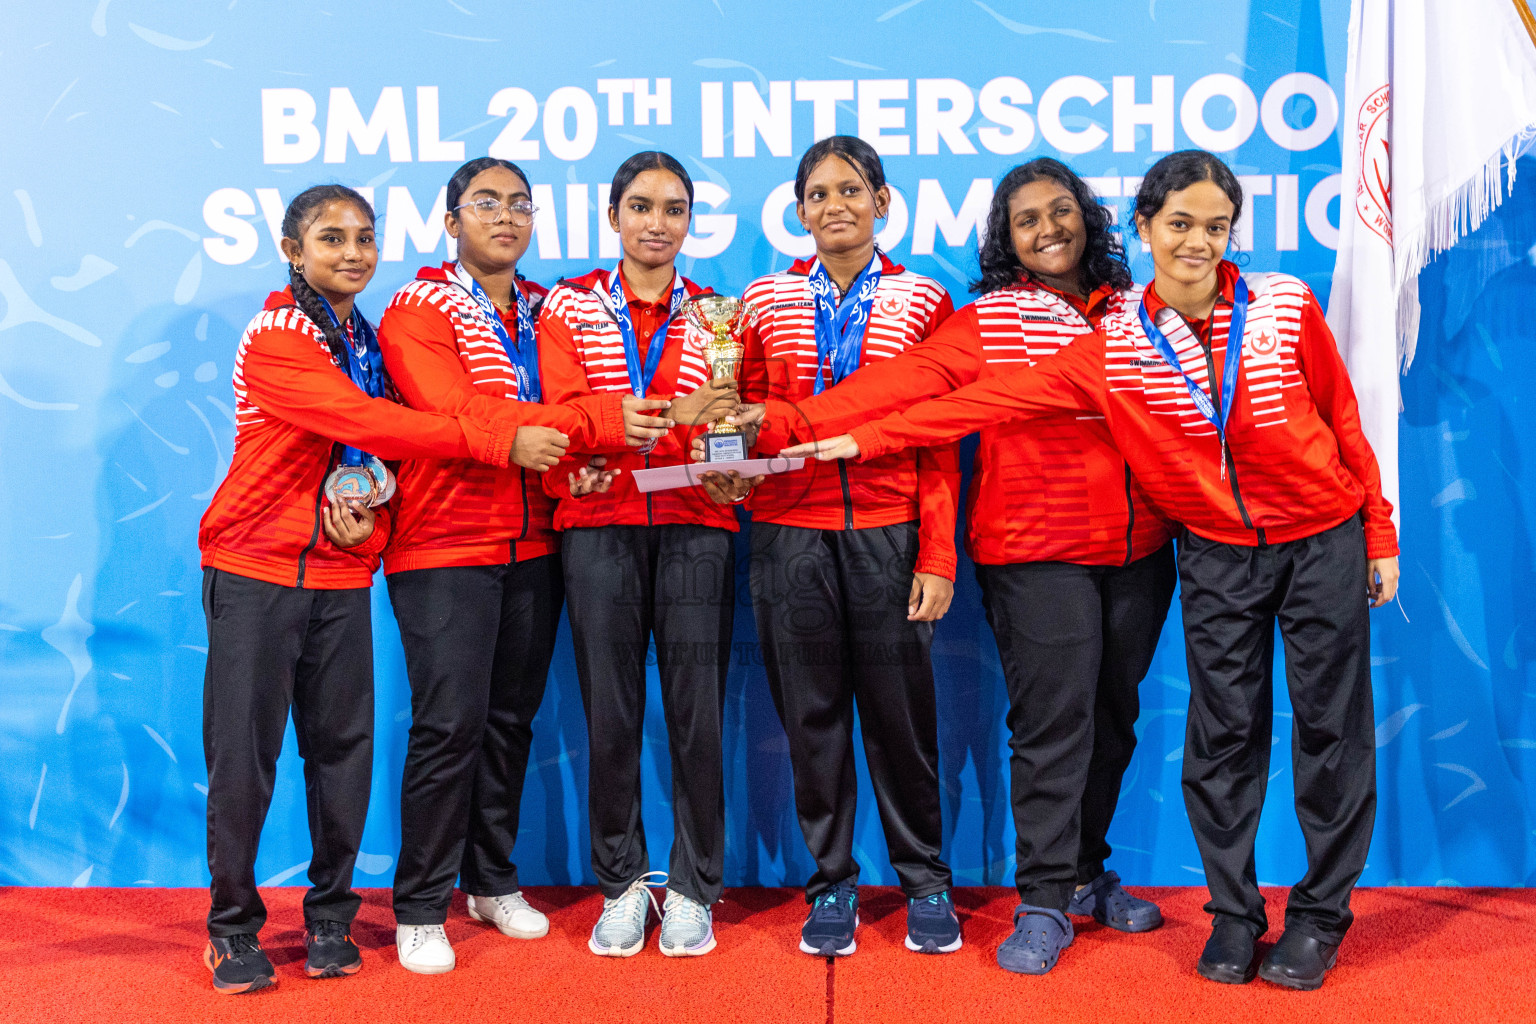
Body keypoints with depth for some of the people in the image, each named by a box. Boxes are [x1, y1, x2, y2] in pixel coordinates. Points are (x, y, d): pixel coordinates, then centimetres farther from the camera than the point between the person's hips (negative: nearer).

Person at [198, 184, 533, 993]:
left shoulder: (367, 342, 11)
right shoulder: (276, 338, -11)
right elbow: (370, 424, -24)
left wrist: (370, 521, -10)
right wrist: (498, 437, -27)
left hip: (342, 575, 6)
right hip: (256, 570, -5)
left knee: (343, 745, 6)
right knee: (242, 752, 0)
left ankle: (330, 916, 21)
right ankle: (232, 925, 17)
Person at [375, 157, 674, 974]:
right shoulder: (419, 311, -4)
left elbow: (567, 403, 10)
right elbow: (454, 414, -19)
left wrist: (579, 456, -15)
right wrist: (595, 423, -23)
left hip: (533, 548, 5)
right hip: (444, 546, -5)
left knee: (511, 718, 11)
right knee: (449, 723, -7)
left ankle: (492, 881, 26)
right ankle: (420, 909, 6)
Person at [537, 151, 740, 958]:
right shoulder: (570, 307, 9)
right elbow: (565, 420, -6)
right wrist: (671, 414, -19)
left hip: (695, 529, 1)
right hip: (598, 527, 0)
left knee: (698, 710, -2)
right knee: (609, 712, 2)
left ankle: (692, 890, 13)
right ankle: (622, 885, 18)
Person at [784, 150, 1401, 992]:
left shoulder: (1286, 306, -6)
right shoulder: (1113, 349, -6)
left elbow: (1342, 419, 3)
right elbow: (994, 399, -9)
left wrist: (1379, 534, 6)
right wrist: (863, 440, -13)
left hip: (1323, 540, 0)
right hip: (1216, 553, 0)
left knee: (1330, 721, 5)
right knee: (1223, 731, 4)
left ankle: (1319, 913, 20)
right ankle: (1233, 914, 20)